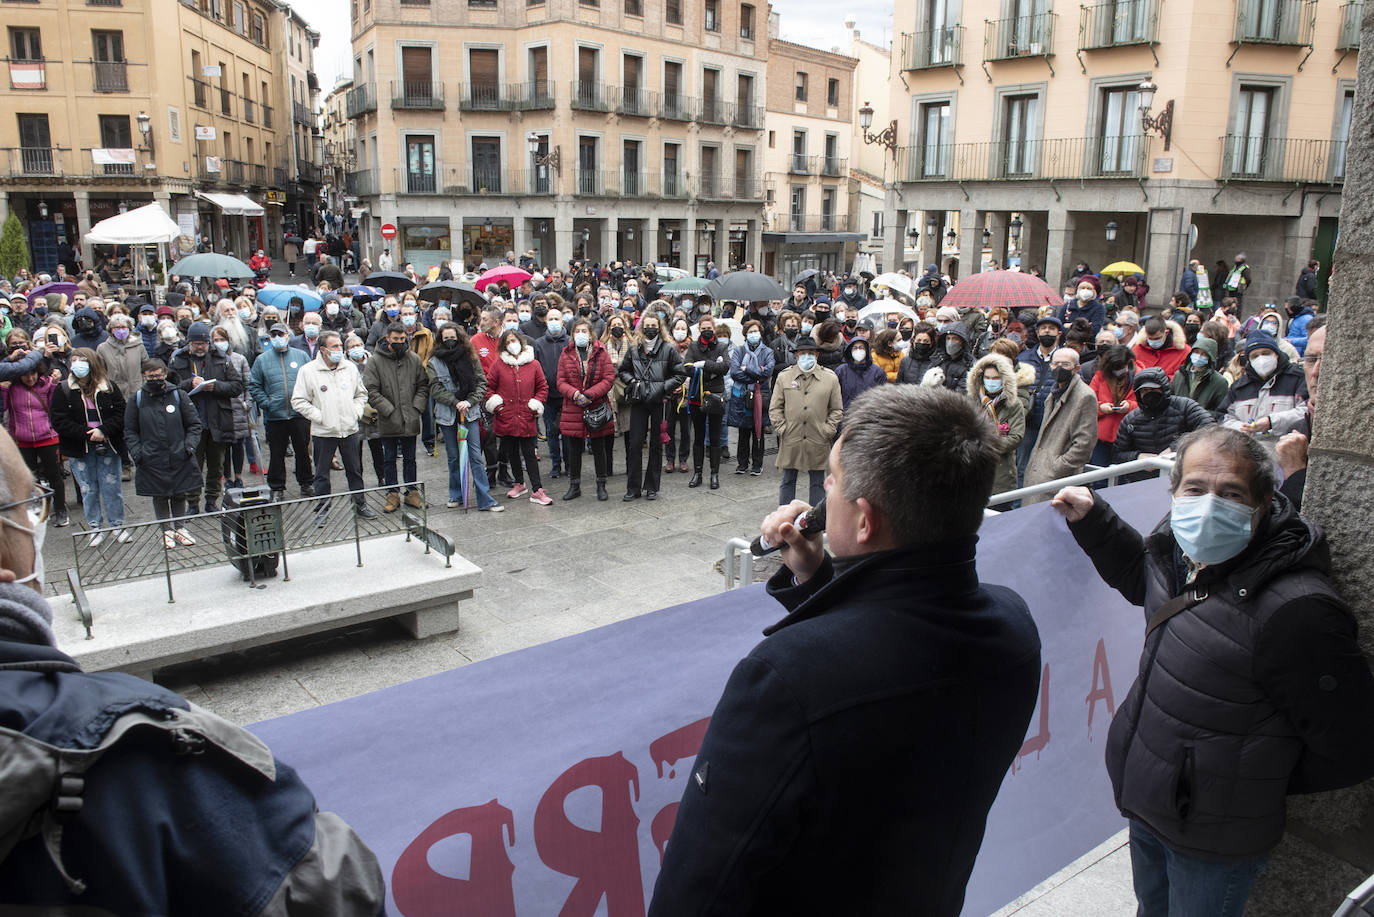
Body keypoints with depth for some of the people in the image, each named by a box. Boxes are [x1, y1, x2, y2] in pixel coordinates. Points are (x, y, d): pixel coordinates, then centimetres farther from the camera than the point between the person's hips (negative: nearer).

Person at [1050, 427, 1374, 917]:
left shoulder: (1296, 612, -31)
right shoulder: (1184, 554, -7)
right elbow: (1139, 575, 20)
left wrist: (1252, 783, -10)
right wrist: (1092, 518, 8)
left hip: (1213, 840, -7)